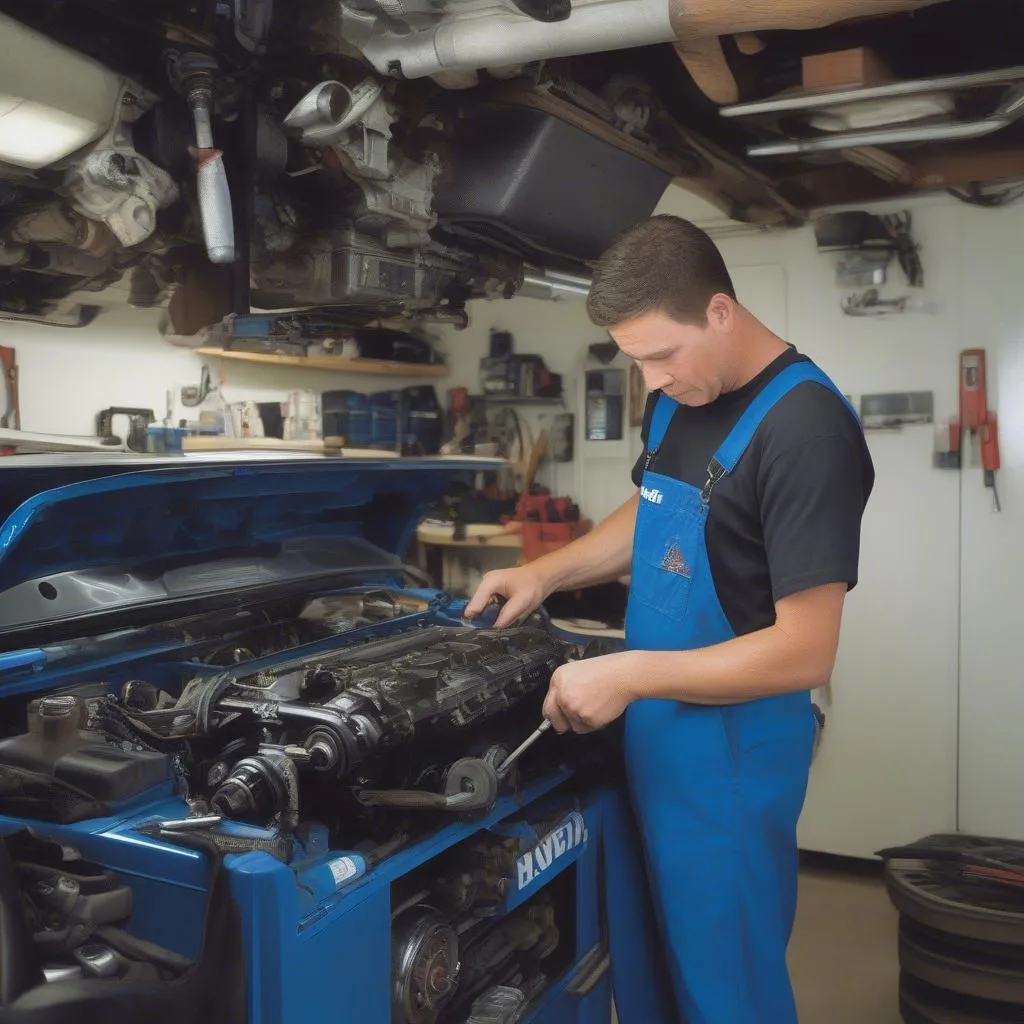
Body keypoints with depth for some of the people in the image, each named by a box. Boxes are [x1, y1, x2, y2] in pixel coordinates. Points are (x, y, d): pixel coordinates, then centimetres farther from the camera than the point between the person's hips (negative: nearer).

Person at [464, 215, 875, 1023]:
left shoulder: (807, 432, -23)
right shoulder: (676, 401, 3)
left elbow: (805, 651, -24)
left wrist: (628, 674, -25)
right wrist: (546, 573, 7)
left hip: (731, 752, -8)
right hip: (648, 734, 8)